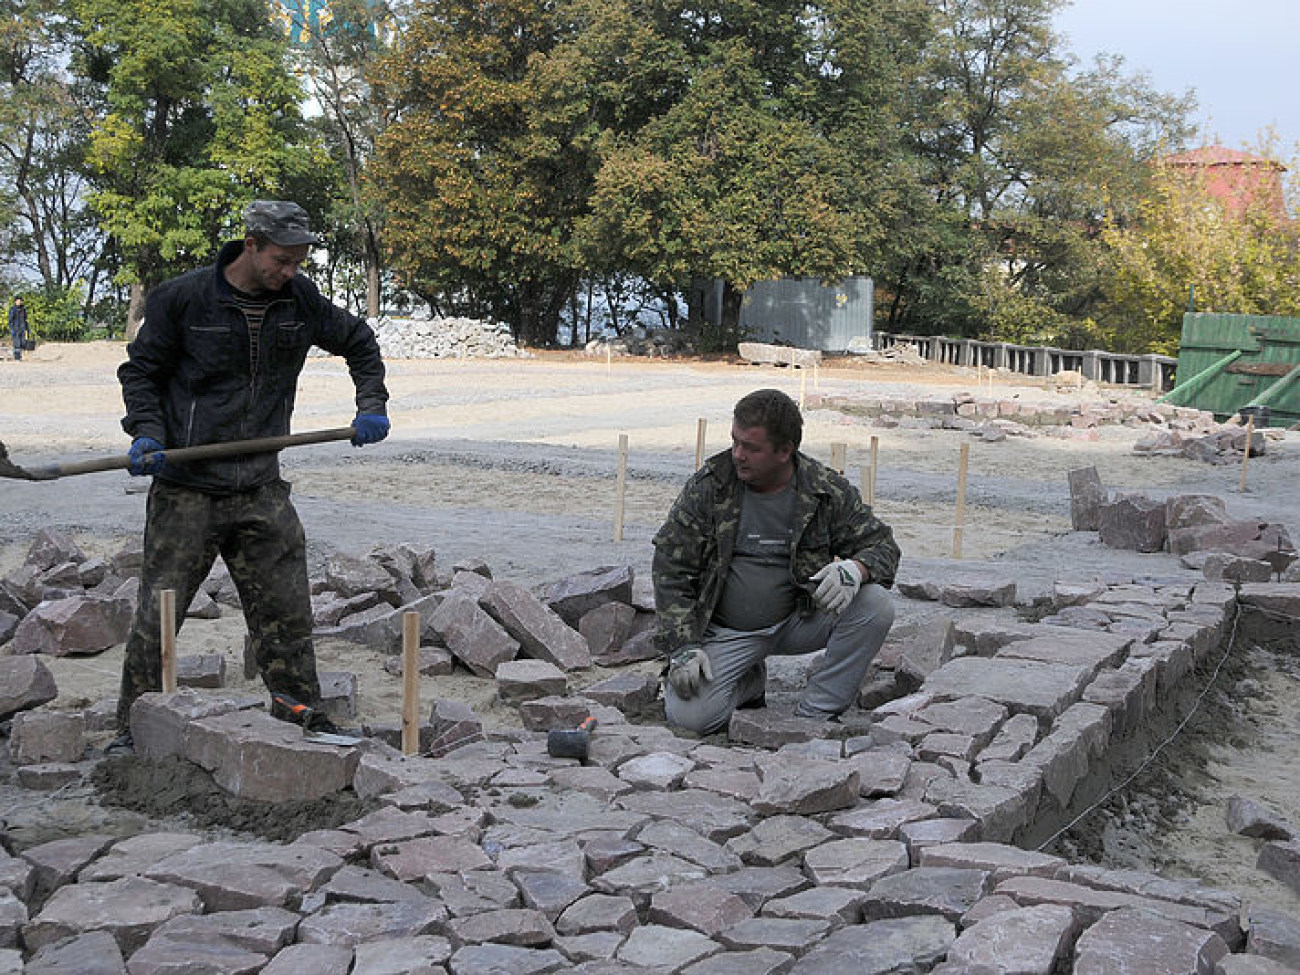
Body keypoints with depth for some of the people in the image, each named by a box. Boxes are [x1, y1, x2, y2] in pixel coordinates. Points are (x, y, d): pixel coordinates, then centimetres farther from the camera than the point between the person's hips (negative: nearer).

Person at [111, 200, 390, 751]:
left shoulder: (299, 299, 5)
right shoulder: (181, 299, -6)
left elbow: (359, 342, 22)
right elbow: (140, 370, 5)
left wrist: (372, 406, 10)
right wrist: (146, 433, -11)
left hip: (261, 490, 3)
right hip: (185, 489, -3)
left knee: (285, 613, 6)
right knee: (157, 615, 0)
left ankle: (306, 723, 19)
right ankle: (133, 731, 13)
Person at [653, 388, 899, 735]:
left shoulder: (827, 490, -7)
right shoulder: (709, 486, -10)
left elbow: (882, 545, -1)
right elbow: (670, 568, -7)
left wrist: (854, 569, -27)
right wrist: (682, 648, -16)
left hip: (796, 622, 1)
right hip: (724, 632, -1)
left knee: (875, 606, -23)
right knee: (689, 716, -22)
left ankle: (815, 714, -9)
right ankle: (751, 682, 13)